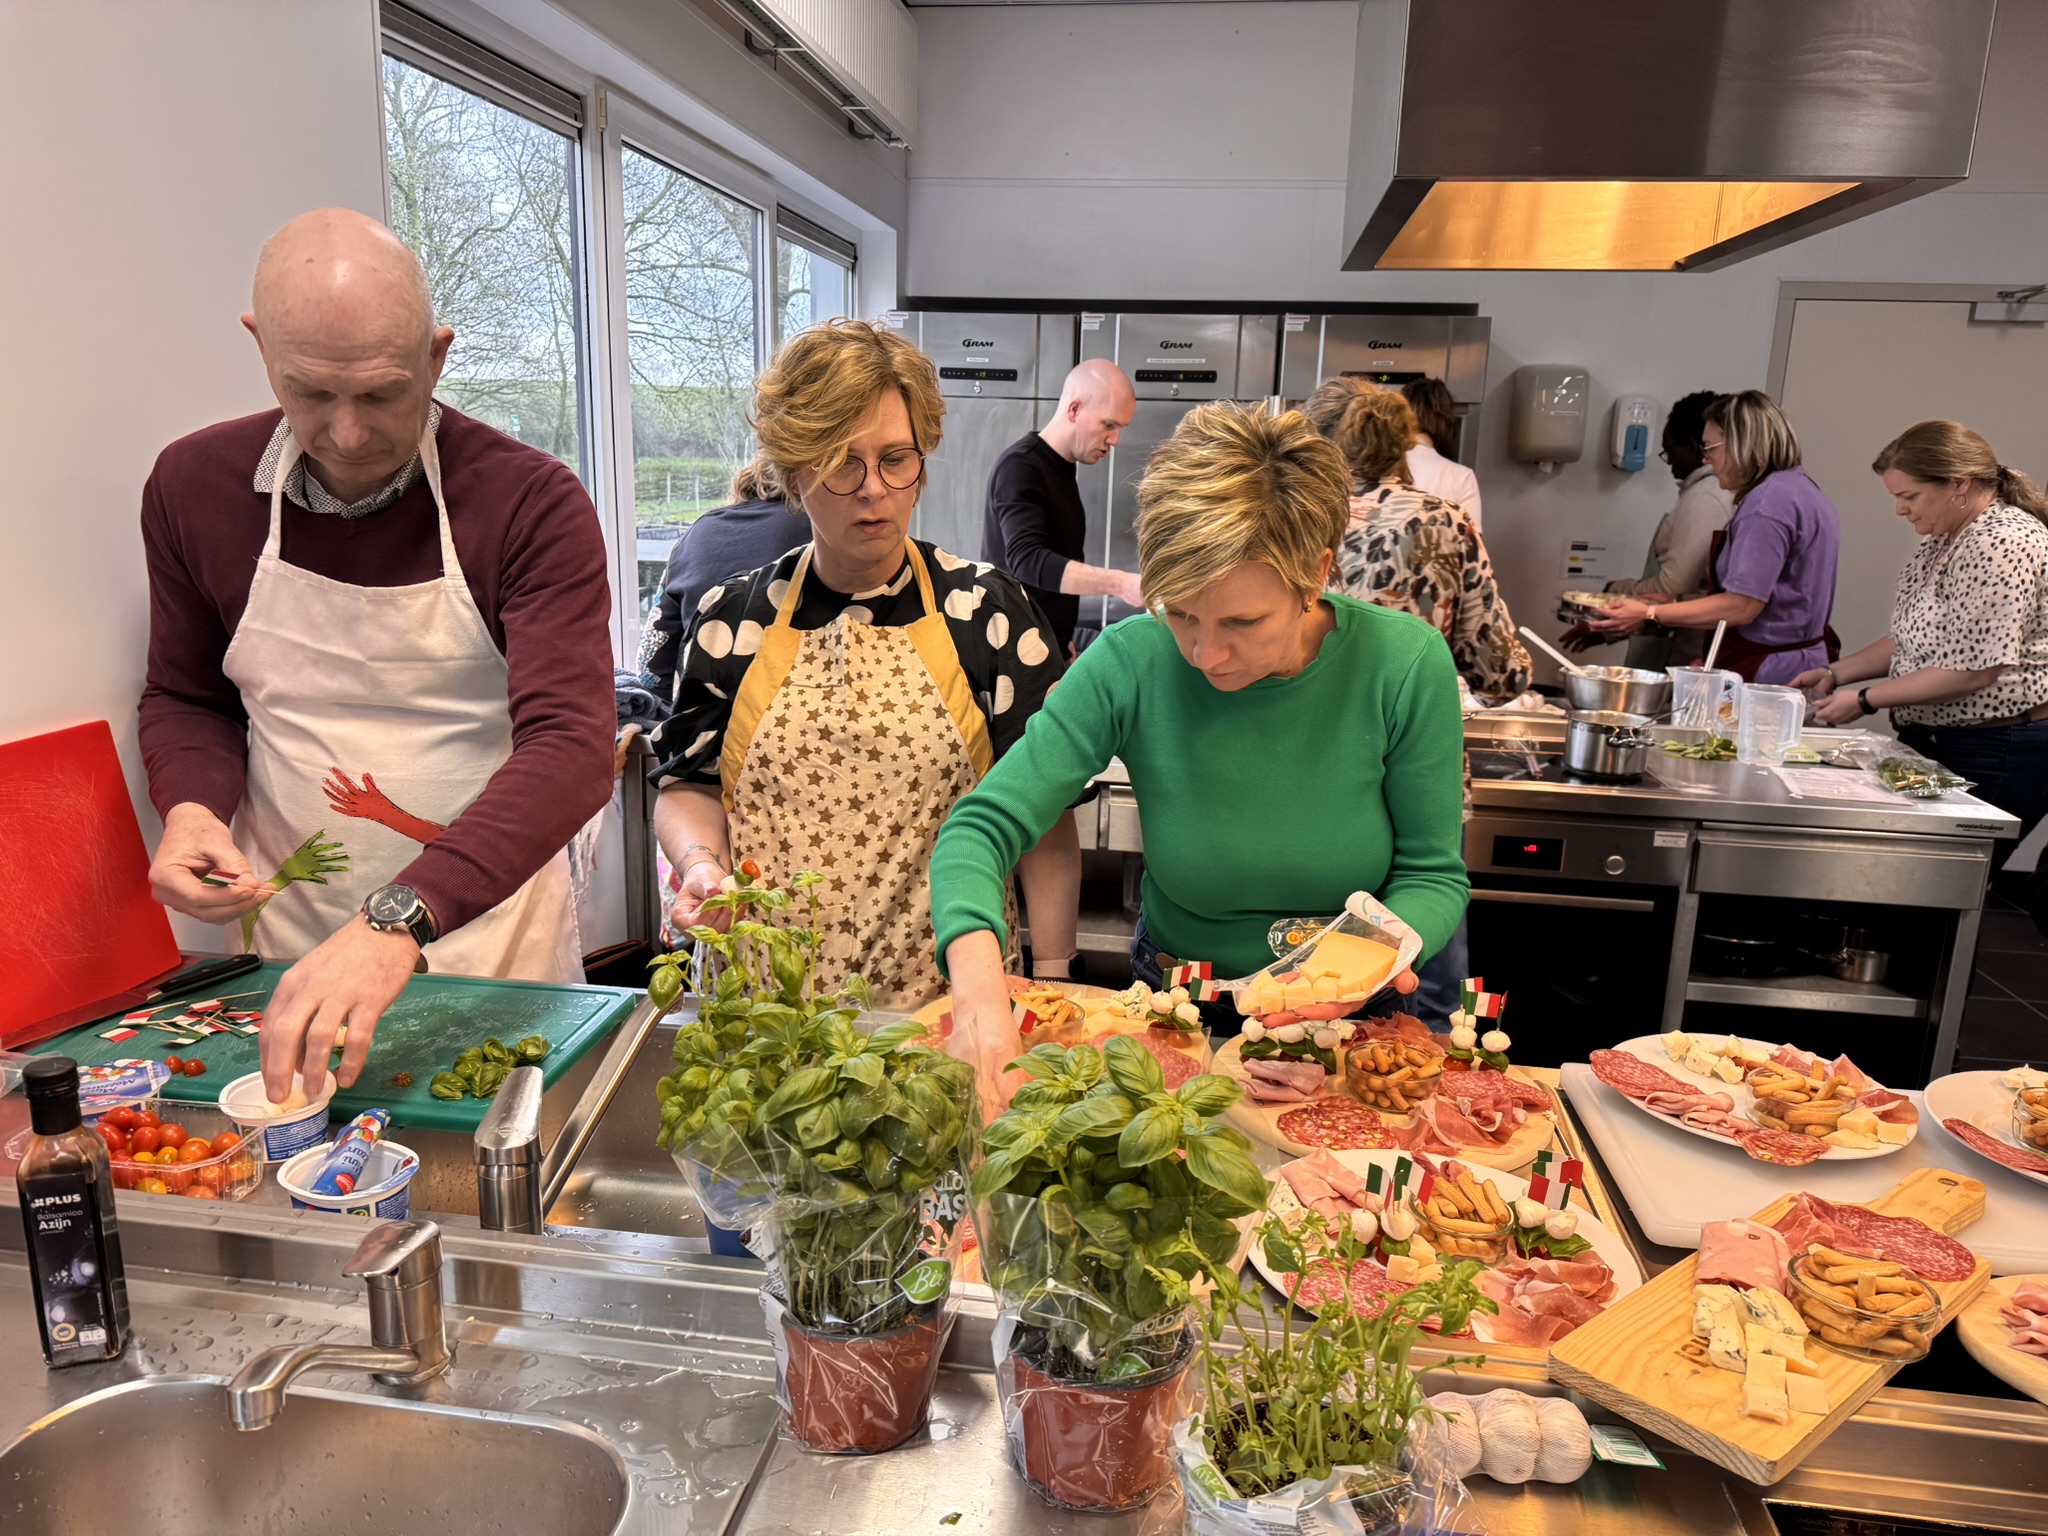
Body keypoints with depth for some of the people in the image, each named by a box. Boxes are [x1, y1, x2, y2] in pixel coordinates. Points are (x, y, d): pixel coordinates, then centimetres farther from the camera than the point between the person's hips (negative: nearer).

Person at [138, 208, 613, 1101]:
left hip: (490, 940, -3)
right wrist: (192, 806, -11)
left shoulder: (529, 502, -16)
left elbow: (573, 746, -26)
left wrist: (401, 917, -38)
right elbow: (184, 696, 12)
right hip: (289, 947, 3)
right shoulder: (194, 486, -3)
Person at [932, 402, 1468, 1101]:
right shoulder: (1131, 662, -19)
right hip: (1174, 1014, 0)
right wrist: (978, 977, -39)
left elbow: (1432, 874, -7)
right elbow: (982, 826, -20)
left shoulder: (1406, 663, -17)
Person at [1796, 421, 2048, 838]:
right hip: (1933, 741, 9)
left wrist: (1865, 701, -17)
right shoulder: (1942, 540, 13)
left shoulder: (2002, 543, -18)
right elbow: (1913, 640, 19)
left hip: (1994, 756, -9)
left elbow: (1971, 671, -23)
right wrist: (1835, 674, 7)